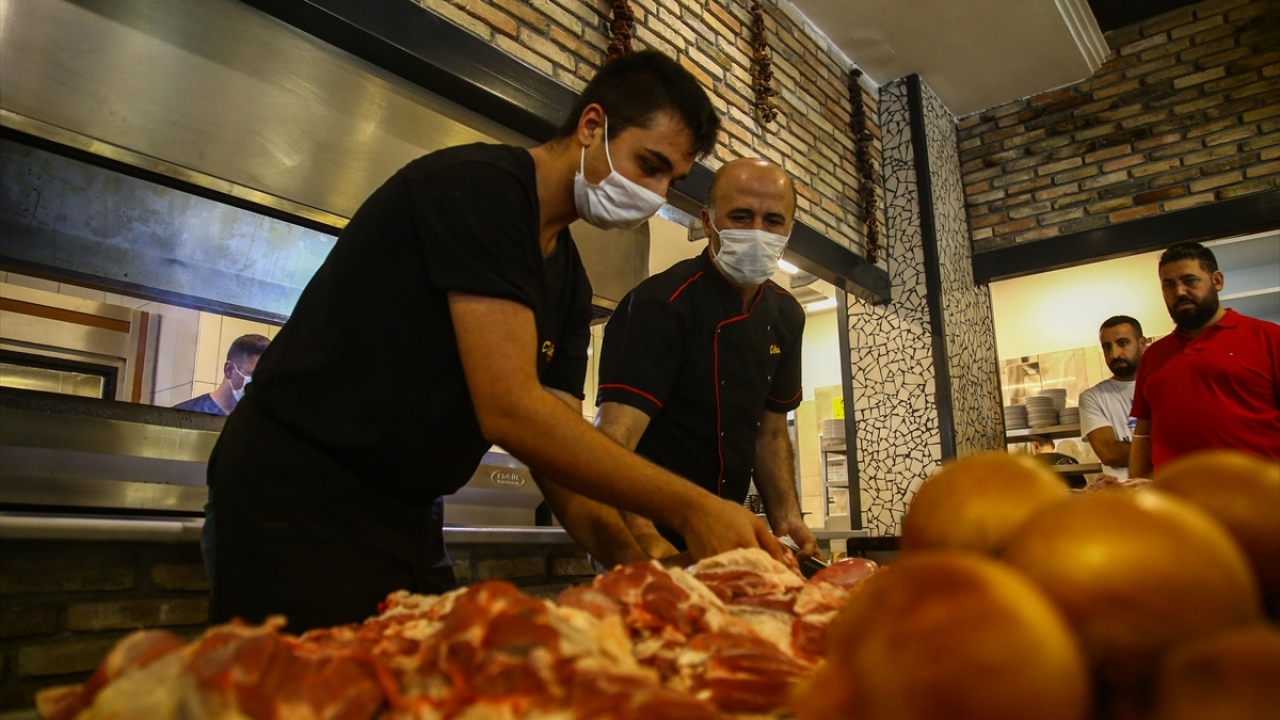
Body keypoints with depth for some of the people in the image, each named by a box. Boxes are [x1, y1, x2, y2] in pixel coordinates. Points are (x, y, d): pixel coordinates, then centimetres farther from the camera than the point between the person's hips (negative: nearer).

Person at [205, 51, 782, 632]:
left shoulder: (570, 284, 7)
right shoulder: (481, 185, -19)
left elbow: (559, 448, 2)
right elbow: (509, 411, -28)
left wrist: (646, 563, -12)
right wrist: (688, 507, -24)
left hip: (404, 519, 9)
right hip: (300, 504, -8)